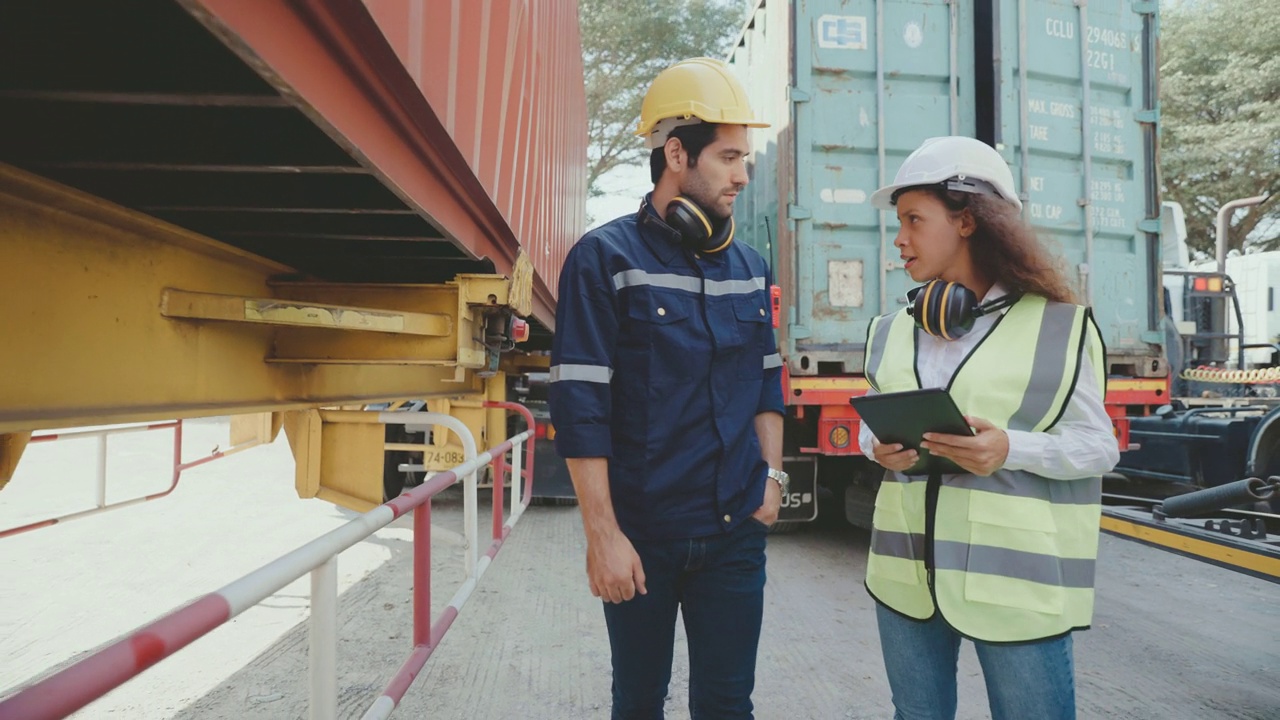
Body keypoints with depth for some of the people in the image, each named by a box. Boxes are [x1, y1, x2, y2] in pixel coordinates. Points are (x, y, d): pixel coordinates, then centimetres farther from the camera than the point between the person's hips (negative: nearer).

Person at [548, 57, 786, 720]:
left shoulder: (748, 267, 8)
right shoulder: (606, 259, -10)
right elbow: (581, 408, -13)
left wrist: (771, 475, 5)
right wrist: (603, 535, -14)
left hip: (735, 533, 4)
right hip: (641, 536, -4)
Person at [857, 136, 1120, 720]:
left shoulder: (1058, 325, -5)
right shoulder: (893, 331, 7)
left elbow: (1099, 446, -4)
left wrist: (1010, 450, -21)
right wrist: (879, 448, -9)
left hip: (1019, 577, -4)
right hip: (905, 574, 4)